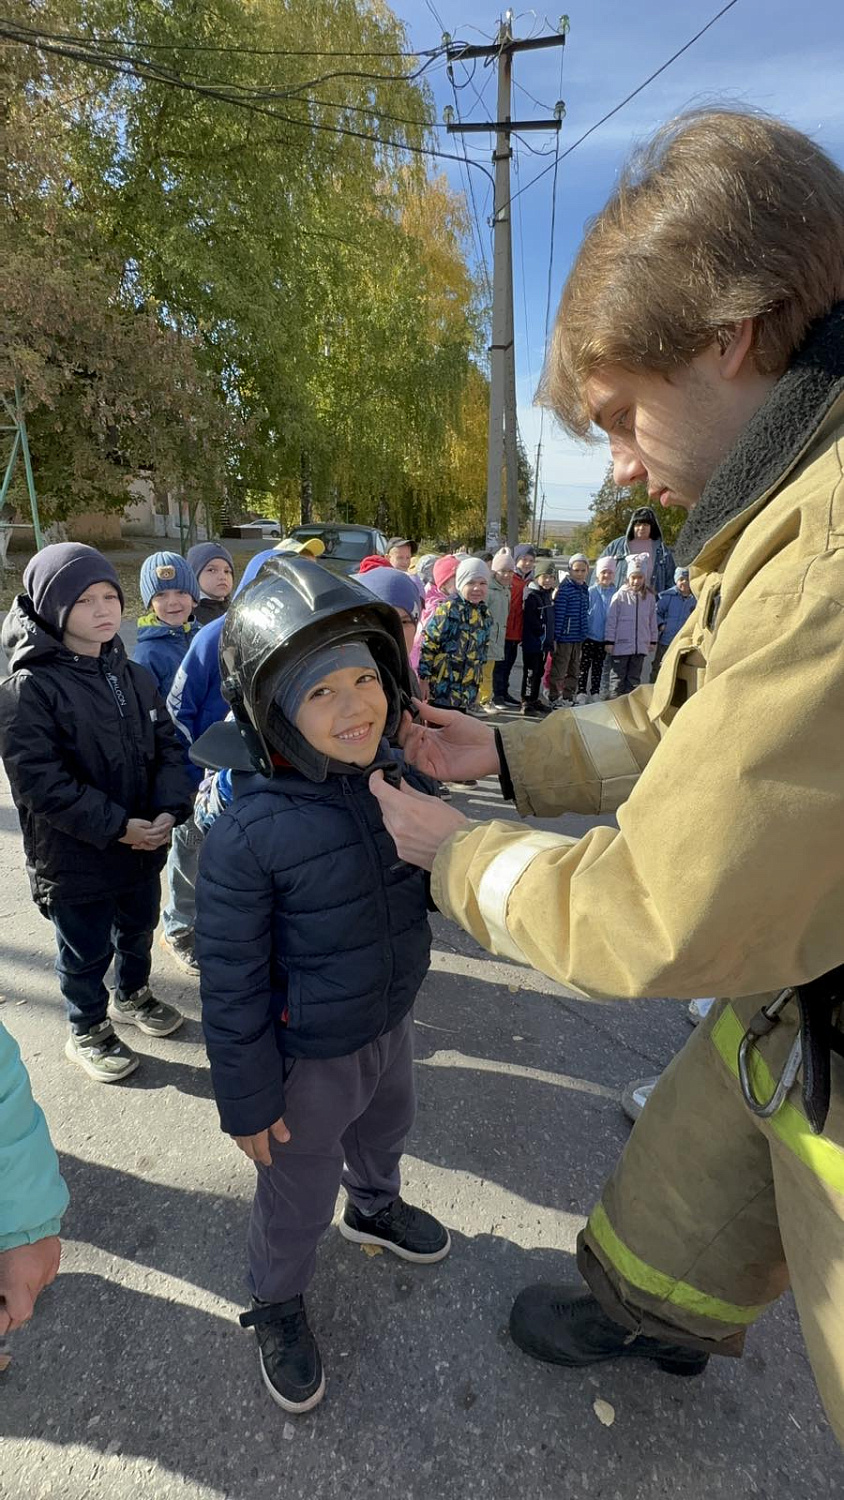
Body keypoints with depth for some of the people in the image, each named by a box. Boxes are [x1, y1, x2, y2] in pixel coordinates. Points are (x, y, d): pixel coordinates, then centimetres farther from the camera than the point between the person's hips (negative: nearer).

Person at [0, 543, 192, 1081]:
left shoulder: (135, 676, 2)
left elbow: (168, 747, 2)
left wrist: (169, 809, -14)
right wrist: (116, 826, -24)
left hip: (144, 842, 6)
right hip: (74, 855, -5)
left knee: (139, 928, 25)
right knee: (87, 951, 14)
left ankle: (132, 996, 52)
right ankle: (89, 1032, 39)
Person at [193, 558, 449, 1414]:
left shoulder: (396, 777, -14)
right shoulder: (246, 835, -32)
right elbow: (231, 982, -21)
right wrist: (247, 1101, -13)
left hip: (391, 1023, 6)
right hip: (309, 1056, -6)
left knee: (386, 1129, 33)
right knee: (298, 1197, 20)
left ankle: (375, 1209, 67)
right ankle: (276, 1303, 52)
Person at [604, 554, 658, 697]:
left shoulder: (649, 597, 5)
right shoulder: (620, 595, -6)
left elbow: (652, 621, 12)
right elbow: (611, 620, -5)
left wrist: (653, 641, 13)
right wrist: (609, 641, -7)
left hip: (640, 646, 4)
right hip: (621, 645, -4)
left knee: (634, 678, 11)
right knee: (617, 678, 4)